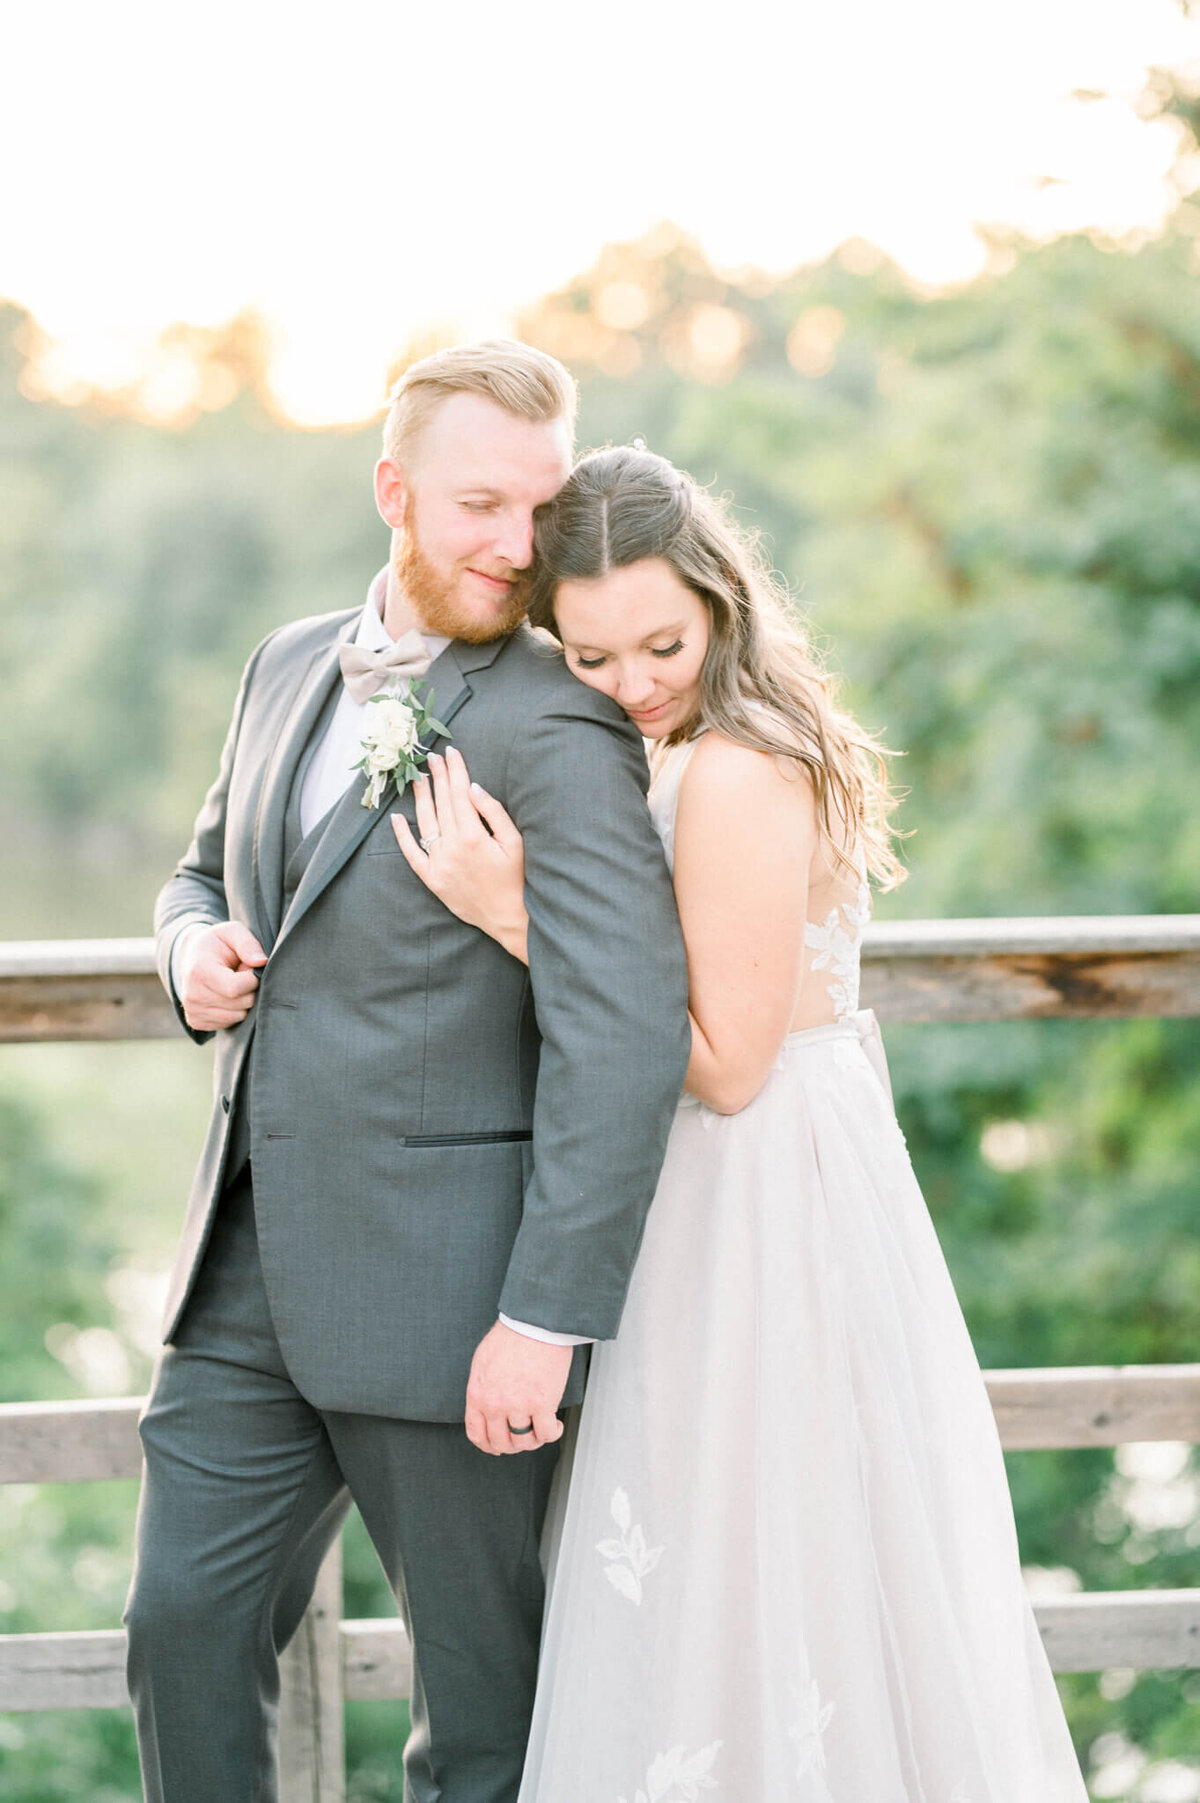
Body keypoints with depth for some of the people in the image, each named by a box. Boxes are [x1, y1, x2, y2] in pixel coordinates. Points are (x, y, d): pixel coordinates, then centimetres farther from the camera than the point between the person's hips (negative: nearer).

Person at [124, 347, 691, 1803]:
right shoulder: (289, 667, 11)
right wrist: (195, 945, 2)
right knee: (184, 1624, 9)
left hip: (437, 1284, -6)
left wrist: (549, 1314, -23)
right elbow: (207, 868, 27)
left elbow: (624, 1030, -21)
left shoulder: (556, 730, -13)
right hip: (250, 1262, 7)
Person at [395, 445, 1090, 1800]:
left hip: (764, 1214, -10)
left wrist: (516, 915, -20)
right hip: (738, 1196, 10)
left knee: (749, 1576, 1)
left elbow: (725, 1065, -20)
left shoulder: (733, 776, -21)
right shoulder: (673, 761, 9)